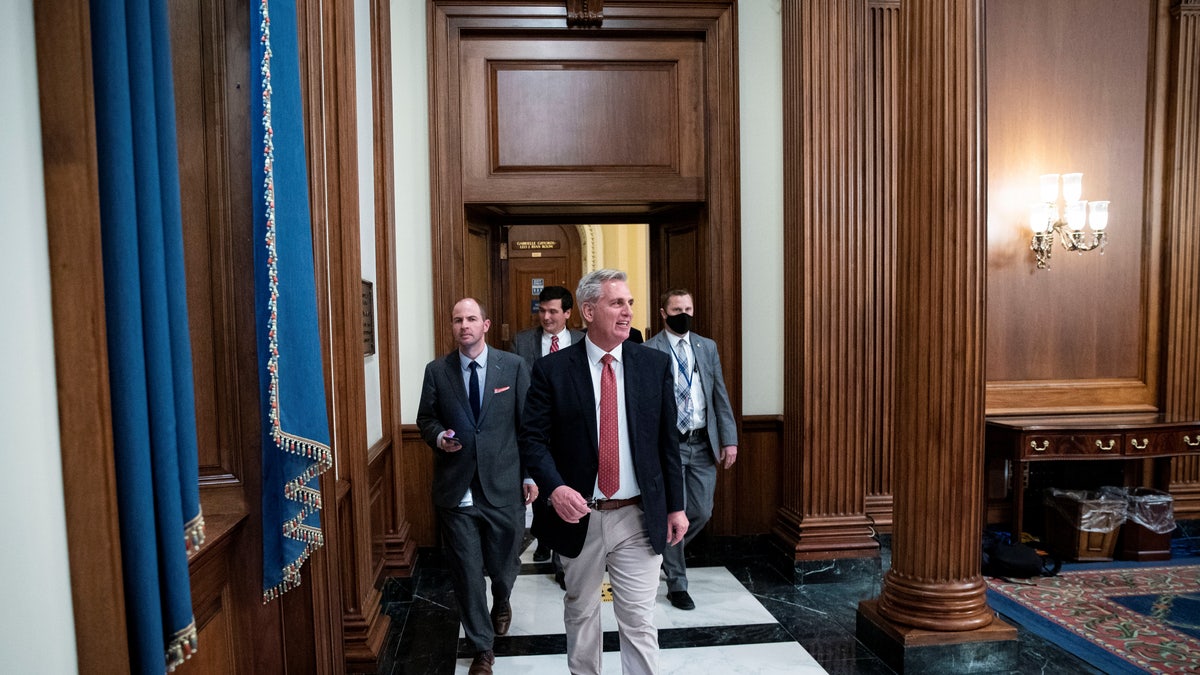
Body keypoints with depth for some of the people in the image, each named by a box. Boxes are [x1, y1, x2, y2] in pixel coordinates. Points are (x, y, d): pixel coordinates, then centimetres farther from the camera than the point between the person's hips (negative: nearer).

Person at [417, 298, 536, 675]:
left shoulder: (514, 366, -2)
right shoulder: (436, 371, 2)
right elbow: (425, 419, 11)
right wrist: (439, 436, -11)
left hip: (503, 487, 0)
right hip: (455, 489, 1)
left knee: (503, 565, 14)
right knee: (467, 573, 6)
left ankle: (501, 604, 51)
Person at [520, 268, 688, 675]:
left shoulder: (655, 364, 0)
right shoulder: (552, 369, -6)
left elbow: (668, 440, 4)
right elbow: (533, 438, -7)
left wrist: (676, 506, 4)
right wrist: (554, 488, -24)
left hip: (639, 518, 0)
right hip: (579, 516, 0)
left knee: (639, 621, 5)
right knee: (580, 613, 19)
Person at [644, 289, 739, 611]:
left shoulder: (707, 347, 9)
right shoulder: (648, 351, -5)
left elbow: (720, 396, 8)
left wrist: (729, 439, 2)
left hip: (703, 444, 4)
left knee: (702, 512, 9)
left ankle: (664, 551, 37)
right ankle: (677, 584, 20)